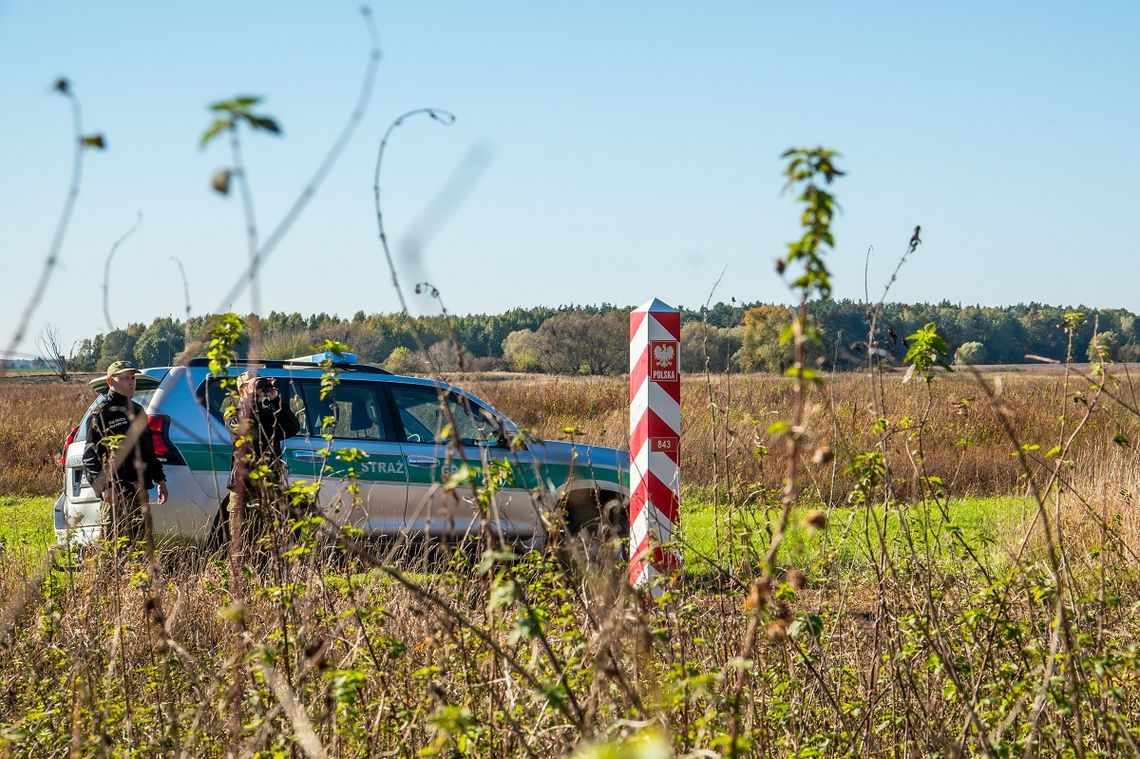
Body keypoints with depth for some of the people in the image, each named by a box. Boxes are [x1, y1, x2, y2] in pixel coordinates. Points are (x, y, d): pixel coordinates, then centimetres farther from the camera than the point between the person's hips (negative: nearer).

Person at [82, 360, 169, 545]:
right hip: (116, 493, -8)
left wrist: (160, 479, 25)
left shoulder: (137, 411, 21)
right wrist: (104, 487, -20)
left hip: (139, 489, 8)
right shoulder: (102, 413, -4)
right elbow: (91, 455, -10)